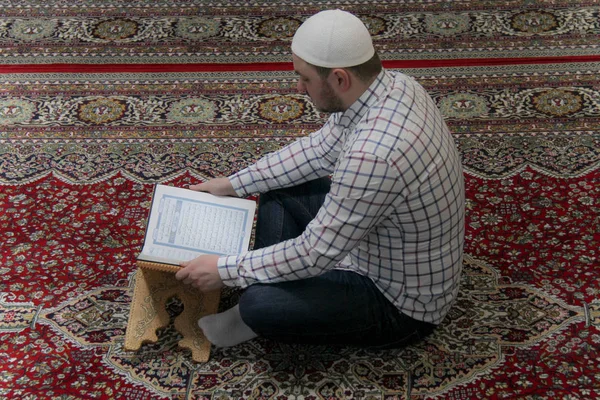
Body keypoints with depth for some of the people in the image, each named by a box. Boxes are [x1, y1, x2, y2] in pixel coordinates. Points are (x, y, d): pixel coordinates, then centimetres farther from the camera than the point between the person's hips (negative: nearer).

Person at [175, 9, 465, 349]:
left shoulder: (373, 154, -39)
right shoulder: (391, 84, -10)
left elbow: (315, 253, -28)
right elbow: (320, 149, 5)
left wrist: (225, 270, -15)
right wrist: (233, 184, 6)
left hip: (404, 301, -9)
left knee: (259, 304, -21)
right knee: (279, 189, 11)